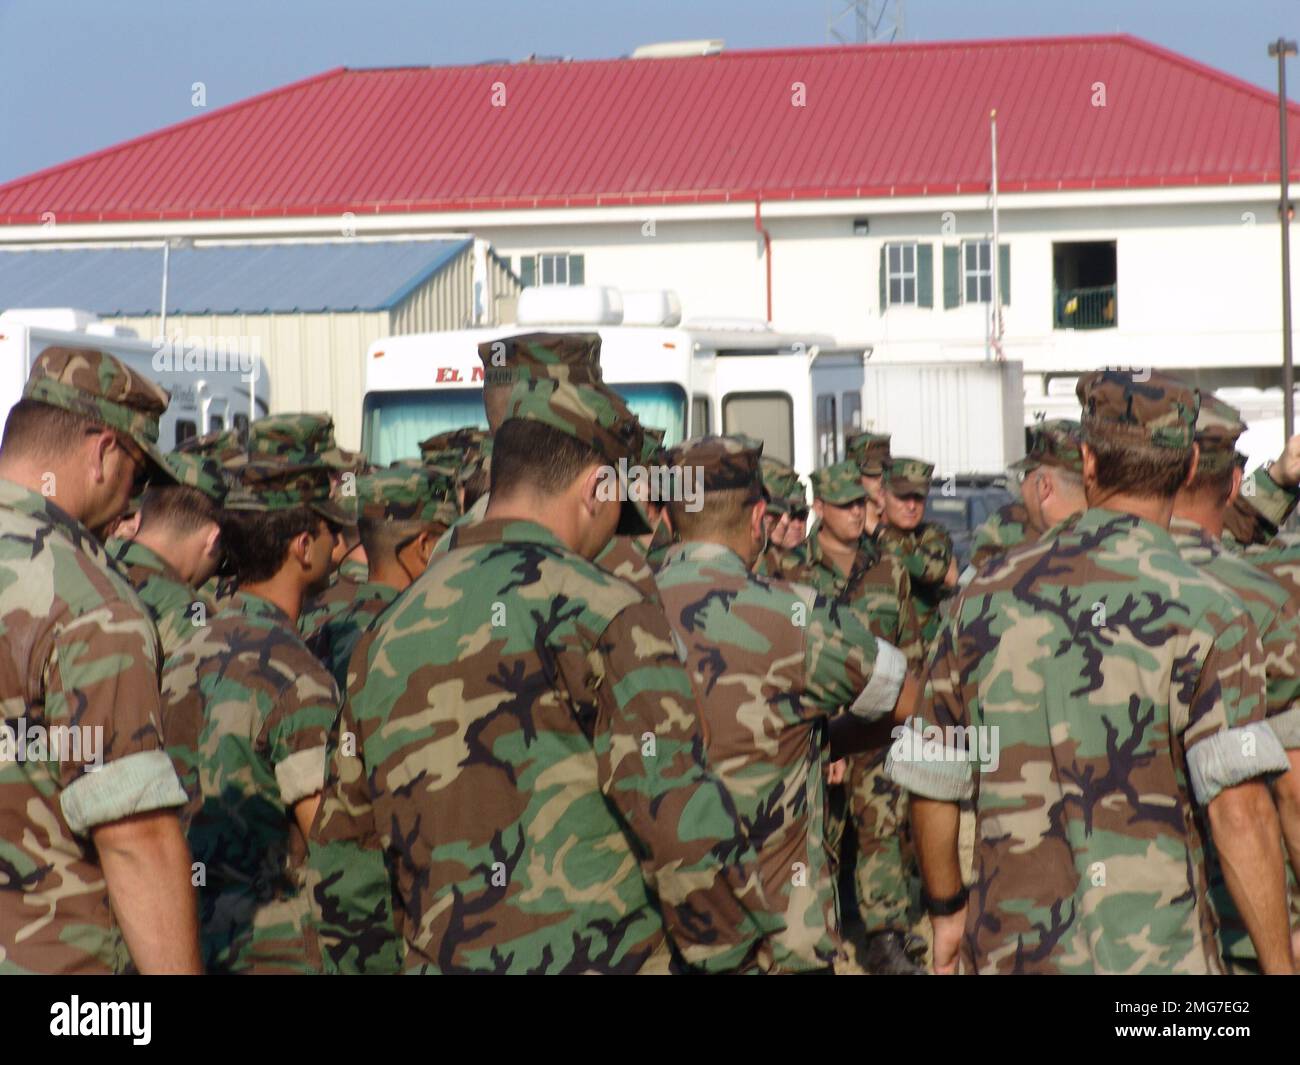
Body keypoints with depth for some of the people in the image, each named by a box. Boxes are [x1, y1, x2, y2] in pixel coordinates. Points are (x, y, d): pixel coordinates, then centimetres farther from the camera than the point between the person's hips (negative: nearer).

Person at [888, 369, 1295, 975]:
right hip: (1150, 949, -4)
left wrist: (946, 908, 25)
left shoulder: (987, 596, 4)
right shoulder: (1203, 612, -9)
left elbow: (930, 785, 11)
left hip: (1009, 944, 4)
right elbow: (1238, 810, -18)